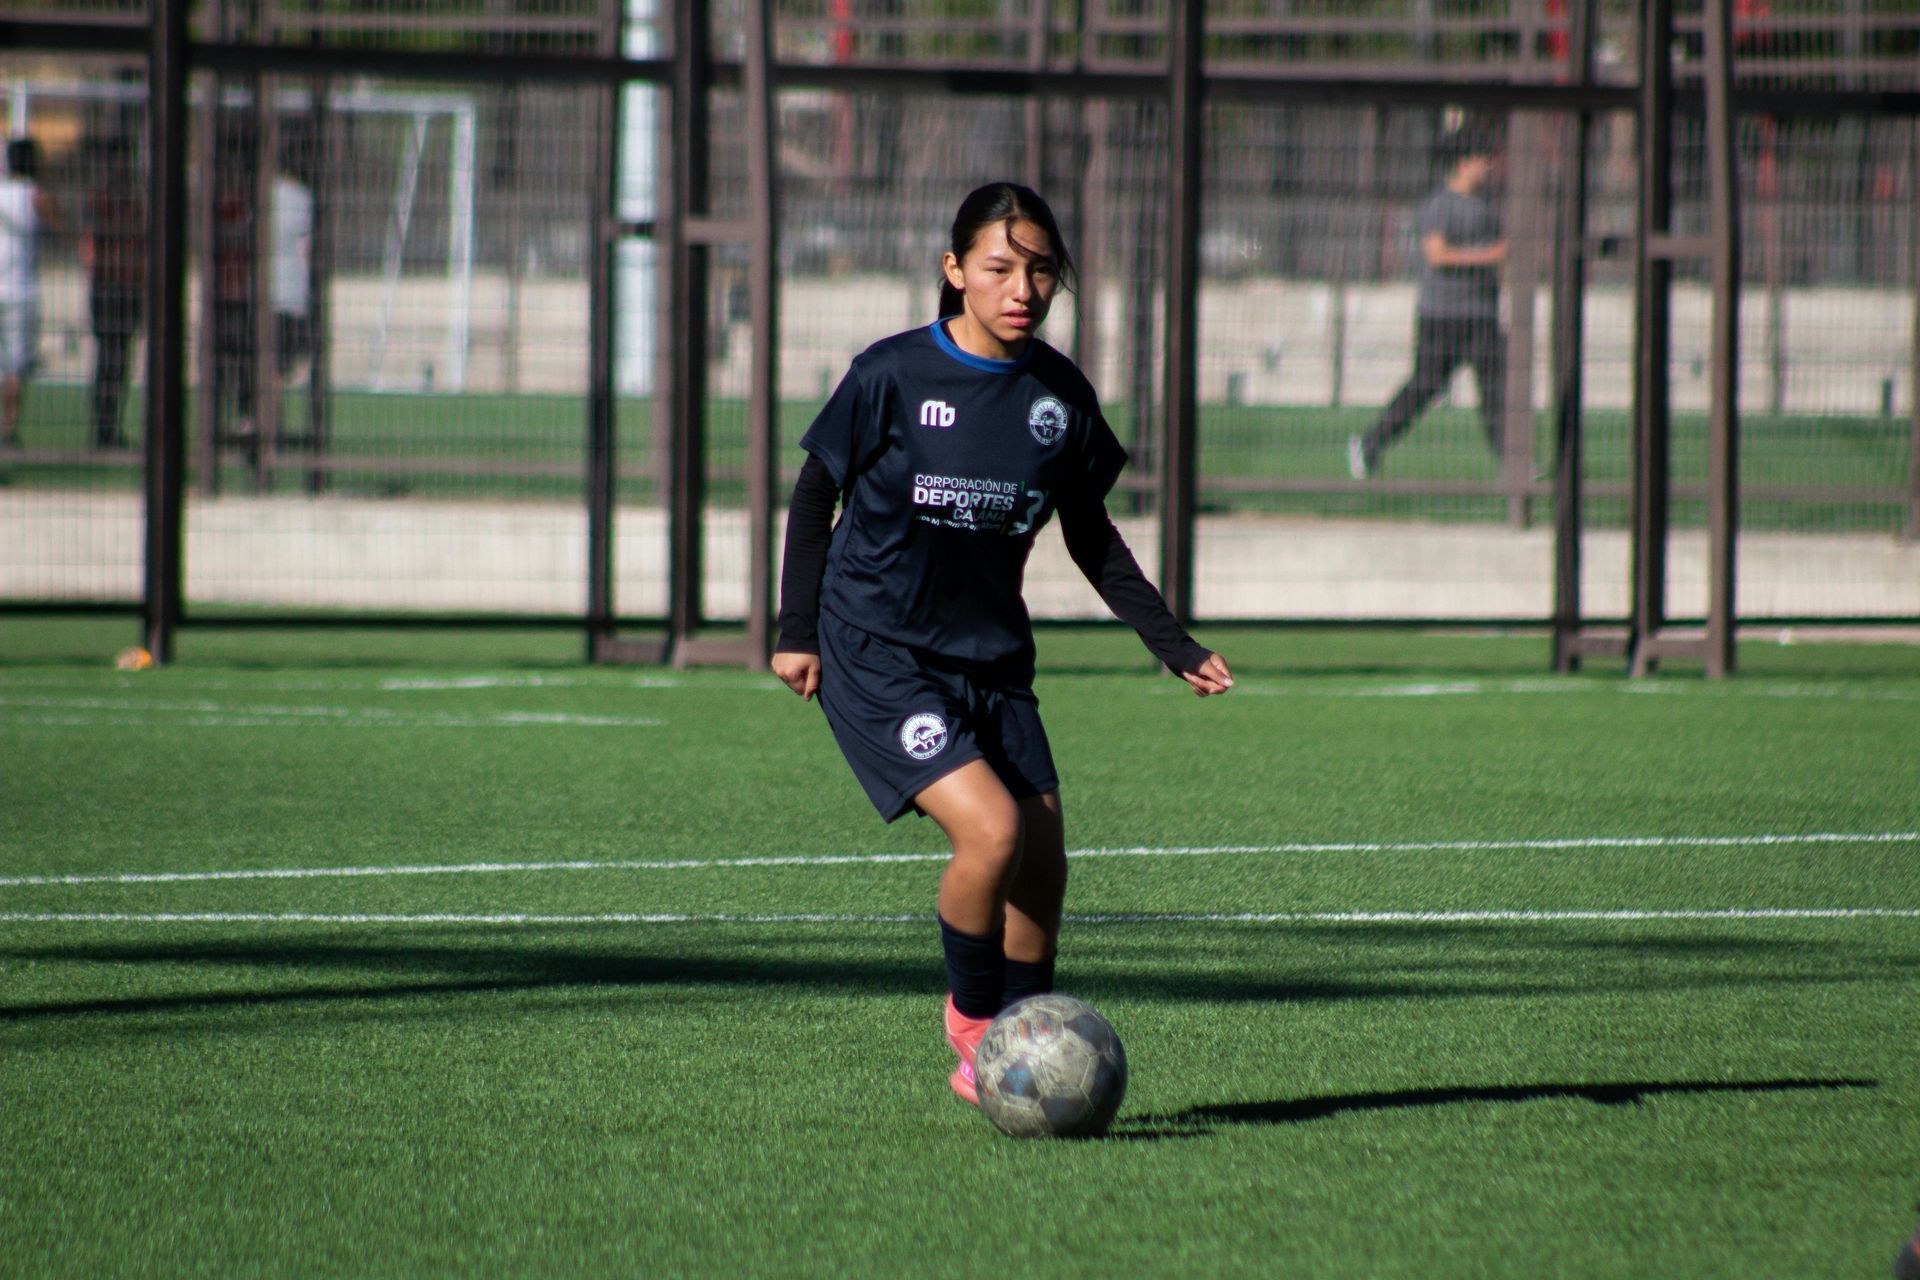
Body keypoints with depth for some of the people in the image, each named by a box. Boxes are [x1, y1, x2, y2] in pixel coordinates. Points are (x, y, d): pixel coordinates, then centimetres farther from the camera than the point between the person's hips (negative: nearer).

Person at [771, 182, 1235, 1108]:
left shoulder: (1060, 396, 1)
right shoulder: (893, 375, -12)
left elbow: (1091, 538, 13)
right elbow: (816, 492, 1)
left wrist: (1174, 647, 9)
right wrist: (797, 632, -1)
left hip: (992, 658, 5)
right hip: (877, 657, -5)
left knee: (1042, 867, -1)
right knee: (993, 829, -22)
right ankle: (972, 1019, 0)